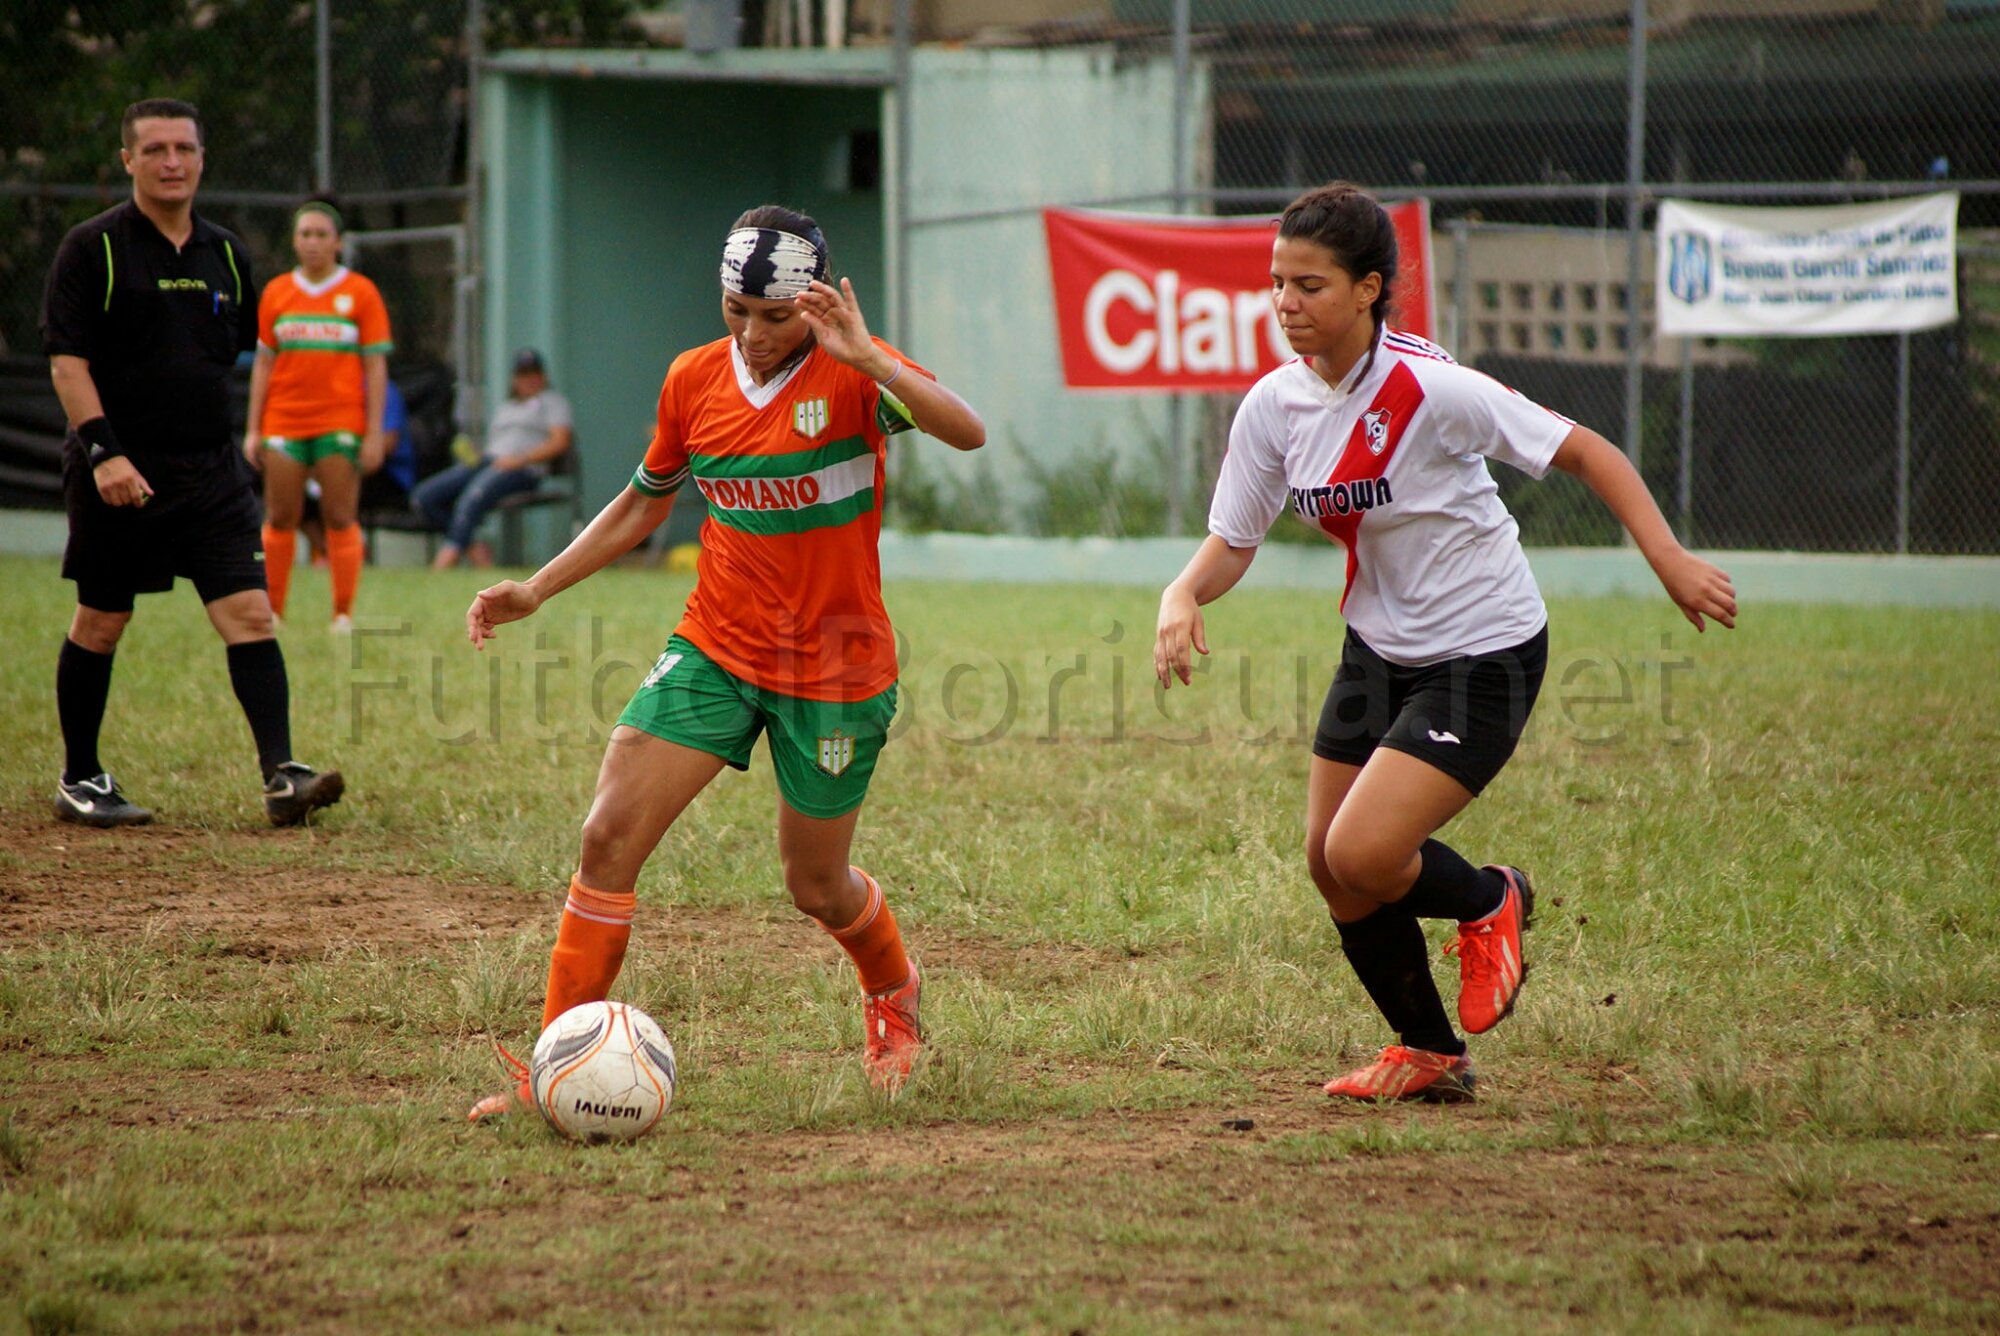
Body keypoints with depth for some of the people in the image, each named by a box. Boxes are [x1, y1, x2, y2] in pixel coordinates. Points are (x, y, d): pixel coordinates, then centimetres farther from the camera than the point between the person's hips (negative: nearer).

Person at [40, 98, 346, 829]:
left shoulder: (225, 253, 12)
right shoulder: (93, 247, -4)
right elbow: (67, 358, -10)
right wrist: (102, 450, -20)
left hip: (212, 473, 4)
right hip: (118, 473, -4)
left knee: (249, 614, -9)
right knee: (99, 624, 5)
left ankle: (280, 775, -15)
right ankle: (79, 779, 19)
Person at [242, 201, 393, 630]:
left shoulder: (360, 293, 2)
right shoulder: (276, 292, 9)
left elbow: (376, 366, 1)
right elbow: (263, 363, 11)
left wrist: (375, 433, -5)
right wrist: (254, 429, 5)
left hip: (340, 422, -2)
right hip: (284, 421, 2)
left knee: (341, 518, -4)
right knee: (280, 518, 1)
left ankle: (344, 615, 0)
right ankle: (271, 612, 8)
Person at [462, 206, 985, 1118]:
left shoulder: (850, 373, -13)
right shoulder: (695, 379, 1)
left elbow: (967, 433, -31)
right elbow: (643, 503, 17)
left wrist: (866, 359, -42)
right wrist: (536, 590, 10)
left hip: (835, 671, -3)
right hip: (712, 651, 3)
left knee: (816, 886, 11)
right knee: (608, 838, -12)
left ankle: (893, 993, 46)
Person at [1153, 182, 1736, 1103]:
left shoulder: (1429, 389, -24)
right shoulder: (1274, 406, -5)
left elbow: (1581, 450, -17)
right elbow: (1232, 543, 1)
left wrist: (1670, 560, -24)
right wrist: (1182, 598, -21)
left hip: (1484, 654, -7)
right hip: (1380, 647, 7)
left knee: (1362, 855, -19)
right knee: (1330, 865, 7)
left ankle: (1489, 903, 16)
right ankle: (1428, 1055, 29)